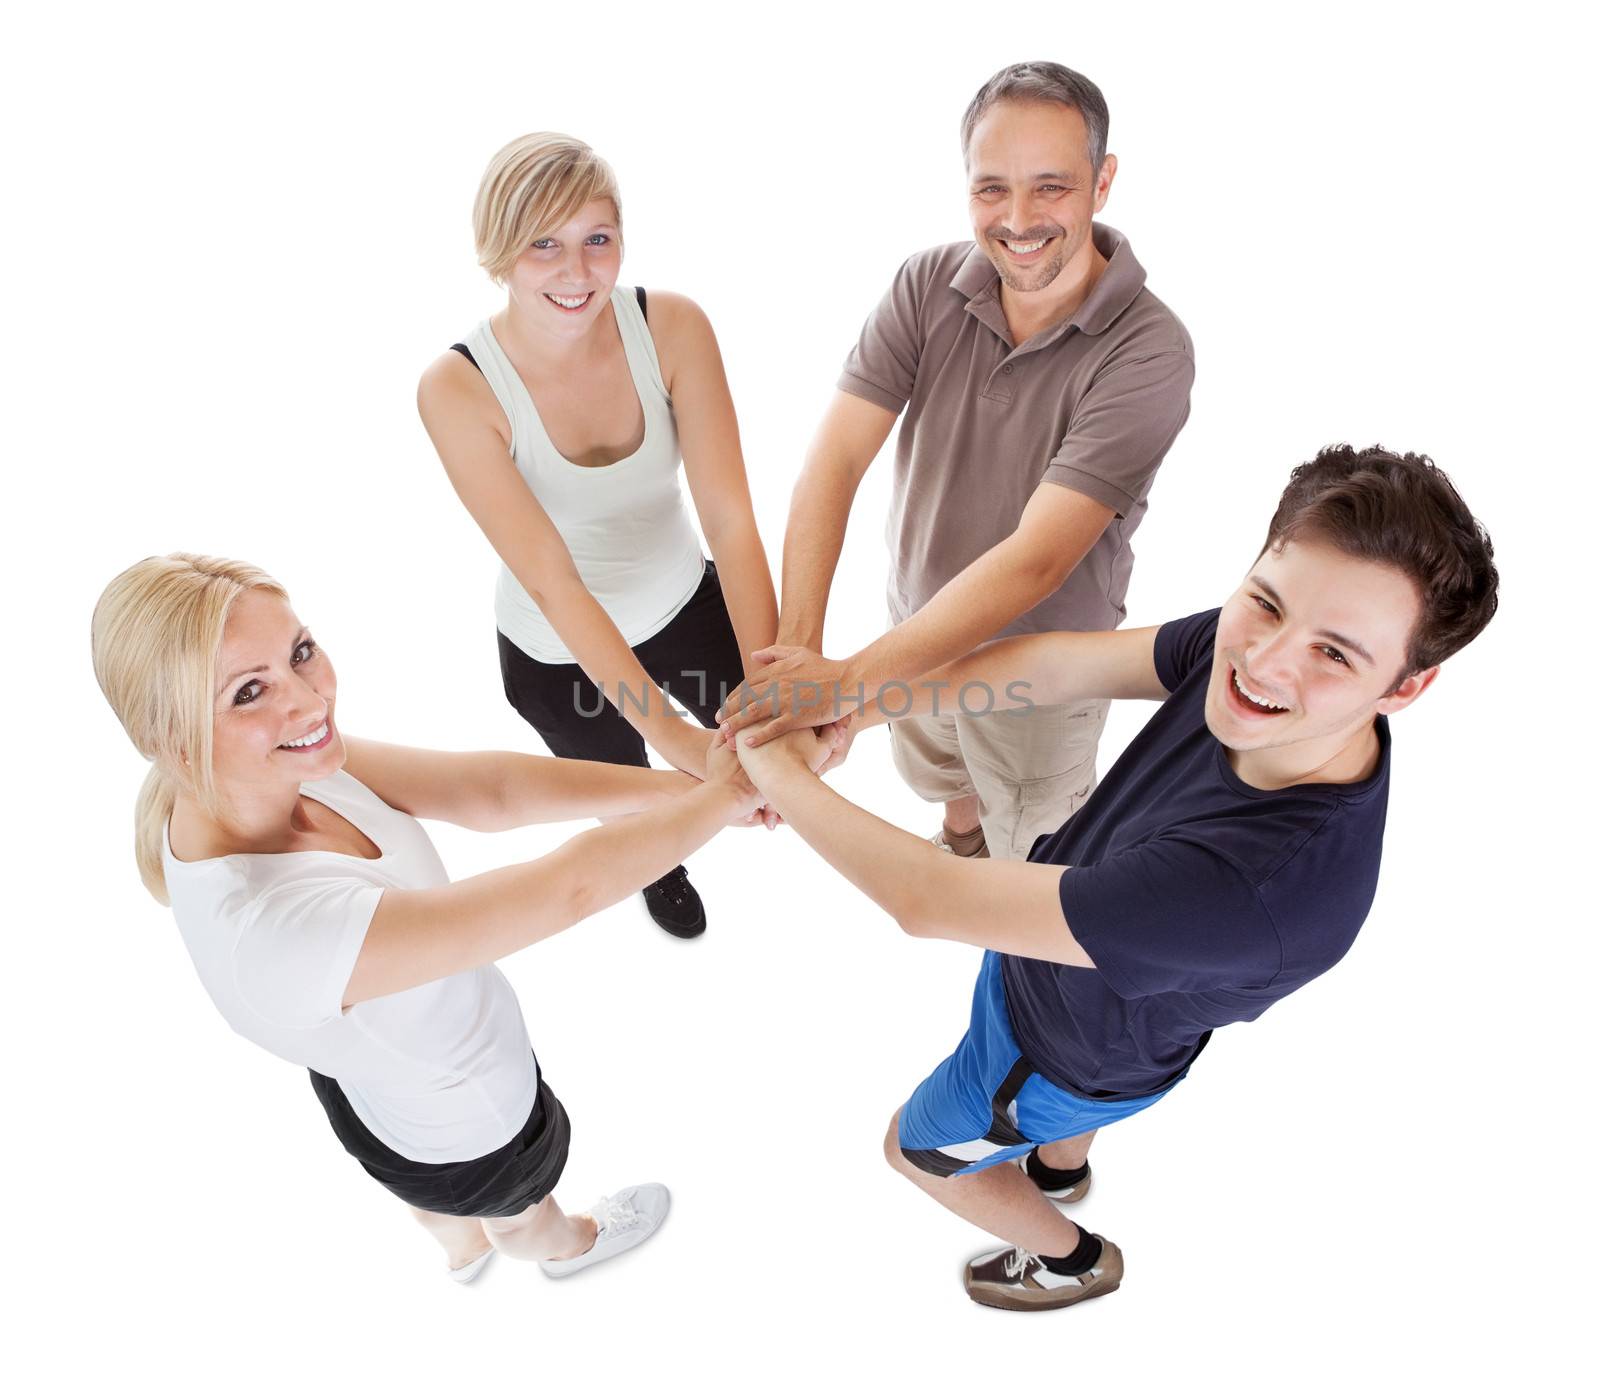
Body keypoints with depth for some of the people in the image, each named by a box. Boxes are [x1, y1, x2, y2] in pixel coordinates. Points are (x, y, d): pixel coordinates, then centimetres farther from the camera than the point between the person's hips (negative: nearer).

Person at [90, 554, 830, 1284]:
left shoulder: (284, 761, -25)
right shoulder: (274, 930, -47)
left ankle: (463, 1248, 75)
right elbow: (568, 887, -43)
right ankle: (567, 1246, 68)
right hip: (469, 1124, -6)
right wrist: (724, 796, -30)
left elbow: (488, 789, -26)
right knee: (521, 1211, 33)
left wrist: (683, 781, -34)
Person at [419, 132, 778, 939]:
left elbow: (730, 515, -28)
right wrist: (678, 741, -39)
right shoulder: (457, 390, -29)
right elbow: (552, 581, -33)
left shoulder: (674, 328, -23)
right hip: (559, 654, -1)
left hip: (686, 599, 1)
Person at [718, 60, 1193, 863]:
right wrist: (795, 647, -37)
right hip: (915, 616, 4)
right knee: (936, 774, 34)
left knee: (1034, 866, 21)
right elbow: (835, 460, -24)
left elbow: (1036, 560, -36)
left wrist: (850, 680, -42)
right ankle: (959, 837, 67)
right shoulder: (928, 286, -16)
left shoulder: (1148, 353, -30)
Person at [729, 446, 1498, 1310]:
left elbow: (931, 901, -42)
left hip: (1074, 1056, -5)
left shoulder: (1260, 887, -47)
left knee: (917, 1149, 24)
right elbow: (1056, 664, -20)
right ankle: (1061, 1166, 72)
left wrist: (778, 775, -31)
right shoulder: (1248, 646, -29)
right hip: (1056, 922, 6)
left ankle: (1071, 1259, 52)